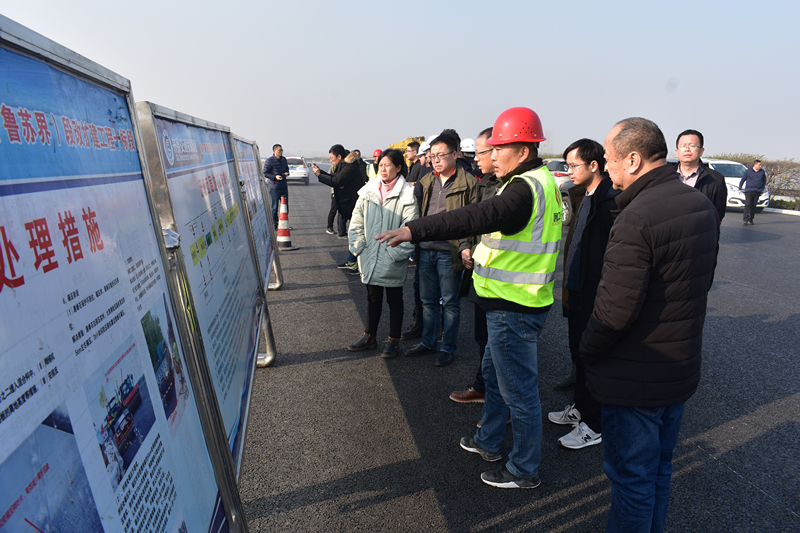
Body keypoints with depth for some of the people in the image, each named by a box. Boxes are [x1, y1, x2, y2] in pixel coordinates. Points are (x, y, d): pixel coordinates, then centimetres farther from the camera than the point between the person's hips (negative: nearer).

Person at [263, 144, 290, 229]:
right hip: (274, 188, -6)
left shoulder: (284, 159, 10)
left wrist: (286, 173, 0)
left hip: (284, 186, 6)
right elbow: (265, 173, -8)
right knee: (274, 207, 2)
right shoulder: (269, 161, -10)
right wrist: (275, 177, -21)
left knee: (285, 206, 12)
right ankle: (274, 224, 13)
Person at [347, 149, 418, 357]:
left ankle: (394, 340, 24)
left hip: (393, 261, -4)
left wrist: (396, 252, -16)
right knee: (372, 297, 17)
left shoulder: (407, 194, -9)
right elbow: (356, 222, 9)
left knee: (394, 299, 10)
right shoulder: (368, 191, 6)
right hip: (370, 257, 4)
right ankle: (370, 337, 33)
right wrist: (359, 247, 0)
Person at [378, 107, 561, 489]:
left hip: (514, 307, -11)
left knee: (518, 390, 5)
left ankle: (524, 471, 26)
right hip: (513, 300, 11)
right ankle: (488, 442, 44)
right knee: (493, 371, 24)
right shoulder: (540, 180, 11)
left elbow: (478, 217, -38)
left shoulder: (525, 188, -23)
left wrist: (413, 230, -42)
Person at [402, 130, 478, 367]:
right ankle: (428, 342, 33)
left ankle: (447, 348, 23)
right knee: (428, 301, 17)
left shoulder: (468, 183, -7)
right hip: (425, 250, 6)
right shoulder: (425, 182, 11)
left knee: (451, 303, 8)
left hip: (449, 253, -6)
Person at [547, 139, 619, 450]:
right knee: (578, 353, 20)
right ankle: (579, 407, 38)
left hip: (596, 295, -9)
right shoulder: (581, 196, 11)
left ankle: (594, 425, 21)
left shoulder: (612, 200, -19)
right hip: (577, 291, 9)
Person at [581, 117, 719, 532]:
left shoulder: (636, 219, -26)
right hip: (682, 369, 9)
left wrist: (587, 351, -9)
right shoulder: (702, 206, 3)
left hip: (636, 380, -9)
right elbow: (702, 281, 12)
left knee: (631, 477, 10)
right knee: (659, 469, 25)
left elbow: (615, 310, -27)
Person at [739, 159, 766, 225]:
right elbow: (742, 180, 9)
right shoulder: (748, 171, 3)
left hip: (757, 192, 3)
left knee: (753, 206, 5)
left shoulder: (762, 172, 12)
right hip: (749, 191, -3)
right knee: (748, 205, -12)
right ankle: (745, 219, -11)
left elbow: (764, 180, 24)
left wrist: (763, 188, 14)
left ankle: (750, 219, 10)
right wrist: (740, 188, 6)